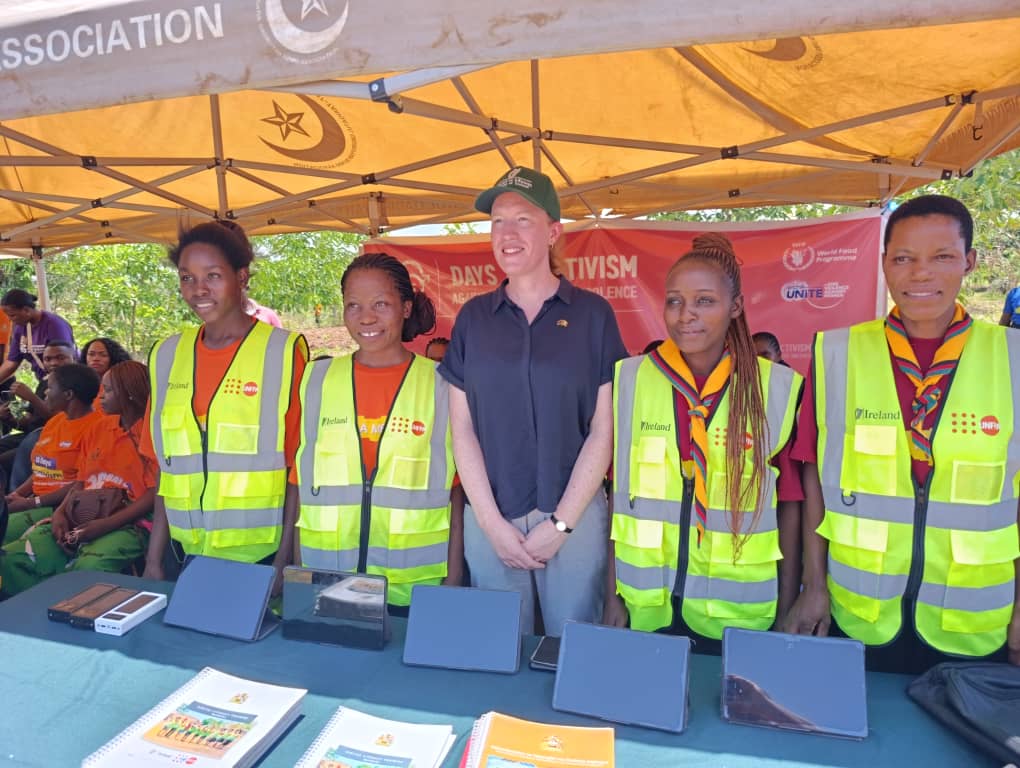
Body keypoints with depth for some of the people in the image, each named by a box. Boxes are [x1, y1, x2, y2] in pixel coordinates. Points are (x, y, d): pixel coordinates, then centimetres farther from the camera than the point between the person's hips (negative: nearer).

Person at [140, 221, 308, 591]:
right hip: (191, 554, 4)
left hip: (262, 555, -4)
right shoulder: (167, 356, 5)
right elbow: (168, 466, 9)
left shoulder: (283, 351, -9)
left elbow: (298, 467, -8)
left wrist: (285, 560, -10)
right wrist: (154, 558, 8)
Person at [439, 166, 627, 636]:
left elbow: (603, 430, -3)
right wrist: (492, 522, -5)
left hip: (574, 515, -1)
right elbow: (462, 429, 3)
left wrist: (561, 522, -7)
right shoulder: (473, 317, 4)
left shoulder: (592, 314, -2)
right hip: (489, 518, 2)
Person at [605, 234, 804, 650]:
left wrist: (786, 609, 2)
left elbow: (789, 504, 0)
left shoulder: (777, 388, -6)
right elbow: (617, 494, 0)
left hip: (738, 610, 0)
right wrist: (612, 595, 2)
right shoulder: (629, 380, -4)